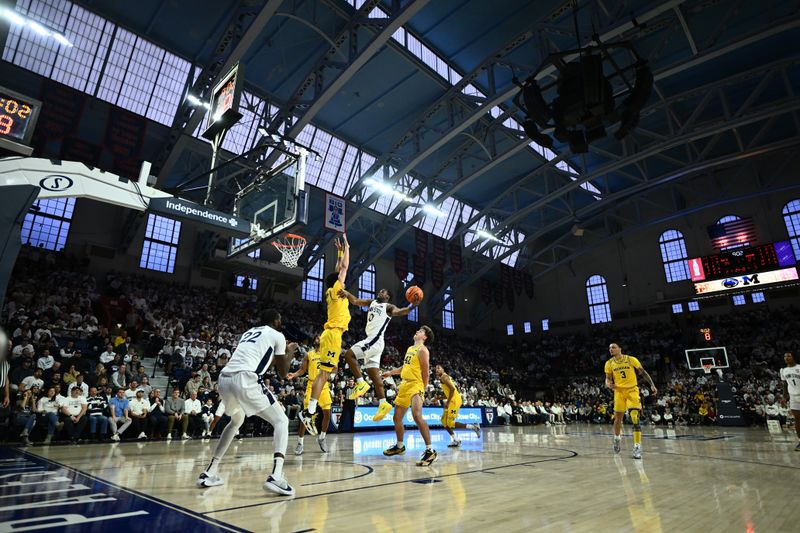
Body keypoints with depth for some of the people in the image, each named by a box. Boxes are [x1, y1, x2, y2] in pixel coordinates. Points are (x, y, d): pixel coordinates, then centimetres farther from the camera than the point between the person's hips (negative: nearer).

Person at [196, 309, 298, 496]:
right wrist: (290, 353, 32)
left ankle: (209, 473, 32)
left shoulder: (249, 332, 31)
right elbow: (282, 374, 16)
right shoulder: (277, 335, 12)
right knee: (281, 421, 5)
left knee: (236, 421, 35)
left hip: (224, 378, 7)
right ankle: (276, 476, -14)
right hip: (245, 380, -7)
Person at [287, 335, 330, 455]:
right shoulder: (308, 354, 5)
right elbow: (302, 369, 4)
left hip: (324, 385, 2)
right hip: (312, 385, -2)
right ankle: (300, 443, 3)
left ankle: (321, 438, 22)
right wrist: (294, 375, -13)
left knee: (327, 413, 0)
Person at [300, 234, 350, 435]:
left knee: (325, 373, 7)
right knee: (324, 373, -13)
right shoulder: (336, 289, -3)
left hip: (331, 334, 9)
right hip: (333, 334, -9)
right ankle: (309, 412, -16)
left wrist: (340, 252, 34)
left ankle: (310, 410, 7)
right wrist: (346, 248, 10)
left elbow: (339, 269, 30)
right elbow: (345, 267, -1)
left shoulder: (332, 292, 18)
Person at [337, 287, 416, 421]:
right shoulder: (372, 302, 20)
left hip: (375, 340, -8)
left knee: (349, 354, -15)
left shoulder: (388, 307, -2)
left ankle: (361, 383, -6)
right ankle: (383, 404, 6)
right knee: (374, 374, 5)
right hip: (372, 340, 8)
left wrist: (412, 306, -40)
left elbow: (400, 312, -20)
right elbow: (355, 301, 13)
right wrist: (347, 293, -7)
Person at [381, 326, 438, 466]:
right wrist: (391, 372, 24)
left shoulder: (422, 350, -10)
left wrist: (422, 390, -14)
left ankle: (430, 451, -24)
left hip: (415, 385, -9)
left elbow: (426, 372, -13)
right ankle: (399, 446, 36)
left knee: (417, 415, -29)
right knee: (397, 418, 16)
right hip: (404, 385, 10)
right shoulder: (410, 349, 17)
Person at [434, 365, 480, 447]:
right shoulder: (442, 378, 21)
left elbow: (452, 389, -22)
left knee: (450, 423, -10)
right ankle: (455, 441, 11)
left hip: (455, 400, -10)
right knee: (444, 421, 9)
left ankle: (474, 427, -3)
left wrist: (448, 402, -21)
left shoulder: (444, 377, -10)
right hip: (452, 401, 10)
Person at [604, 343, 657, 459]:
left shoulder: (631, 359, -7)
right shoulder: (609, 363, 0)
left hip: (632, 390, -2)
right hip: (619, 391, 2)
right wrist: (609, 384, -20)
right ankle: (617, 438, 36)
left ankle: (637, 447, -9)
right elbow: (608, 379, 3)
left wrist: (652, 385, -8)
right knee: (618, 418, 10)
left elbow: (643, 372, 0)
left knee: (635, 418, -14)